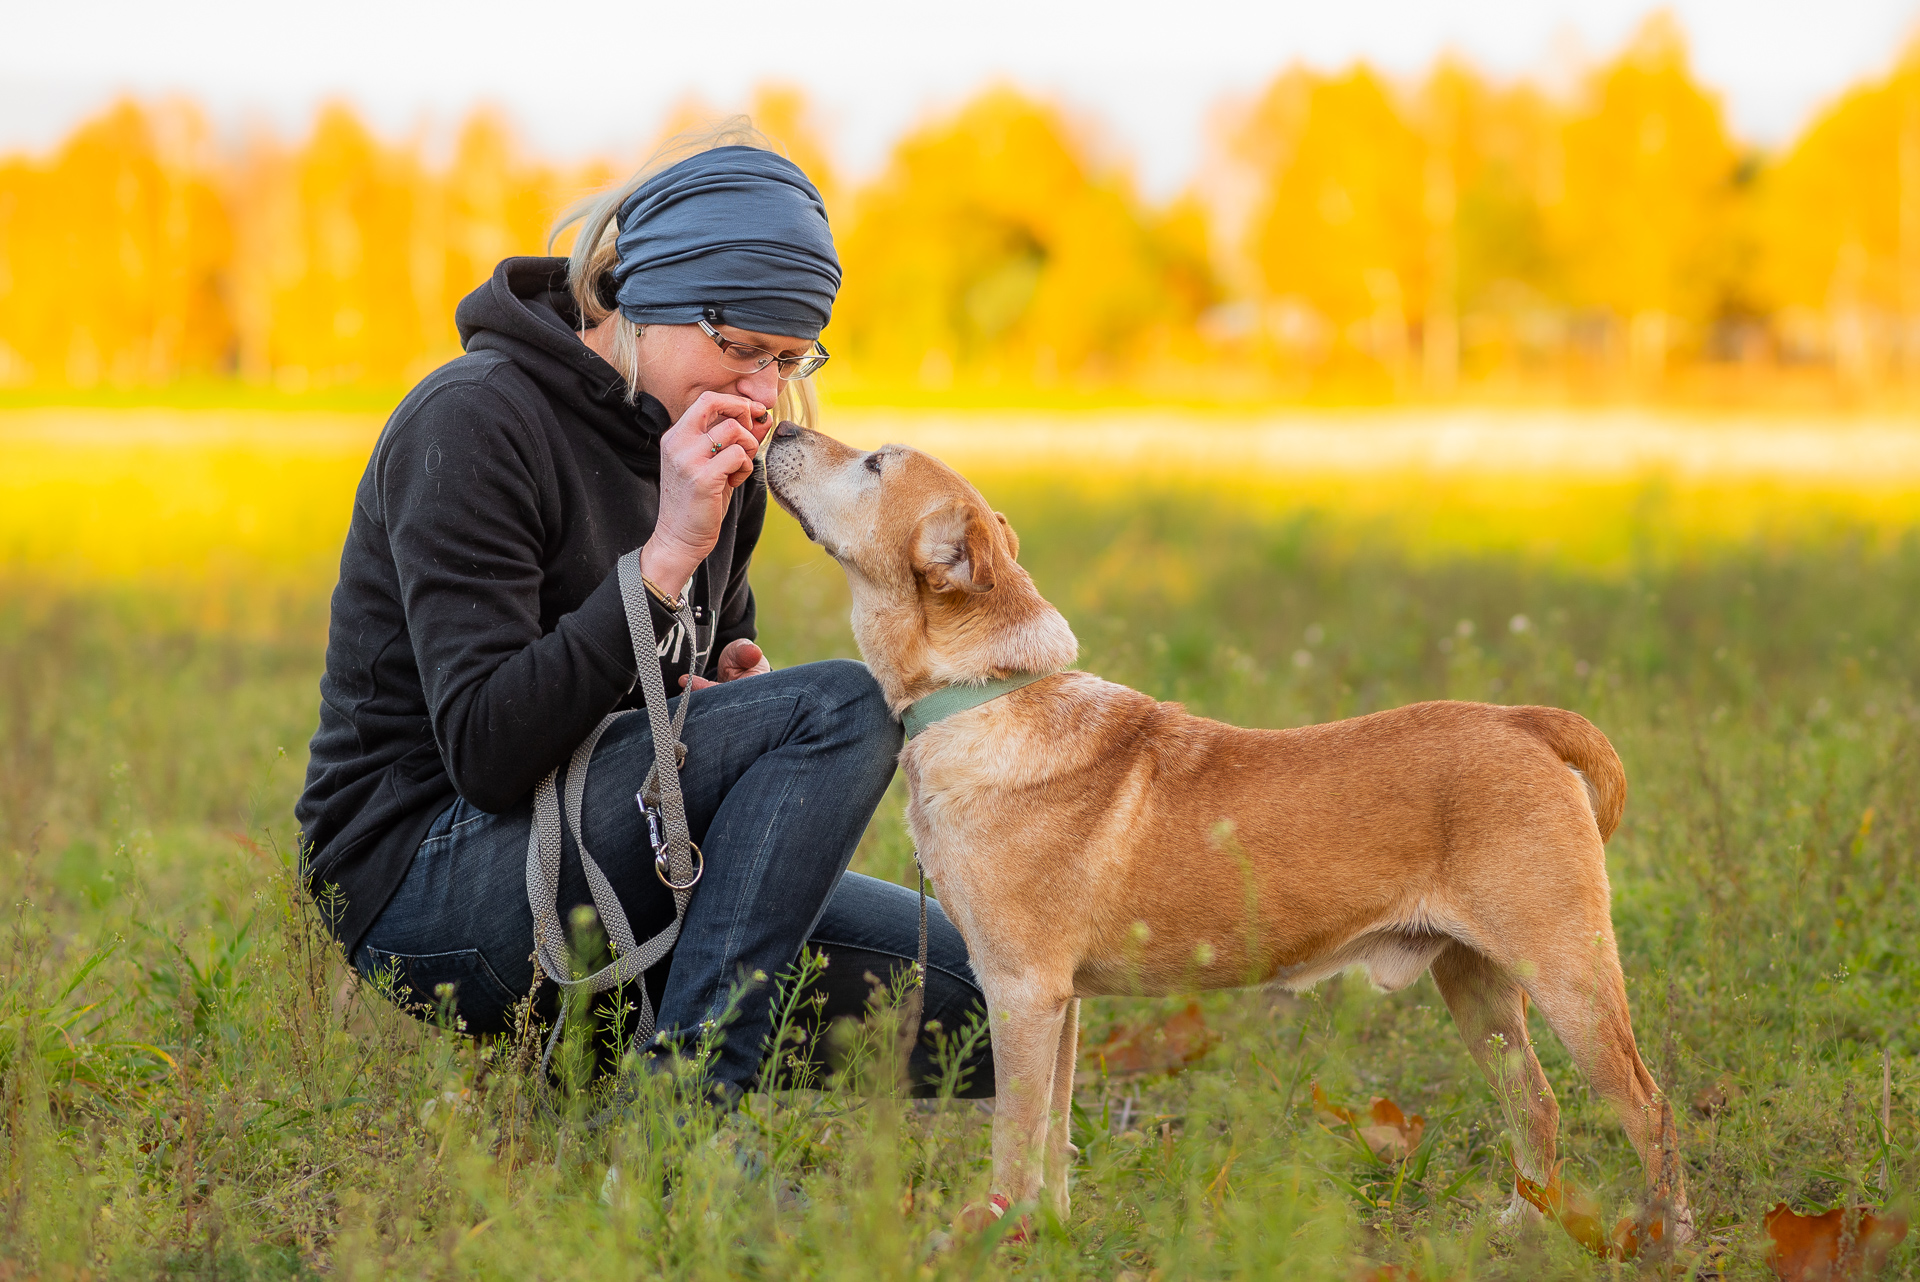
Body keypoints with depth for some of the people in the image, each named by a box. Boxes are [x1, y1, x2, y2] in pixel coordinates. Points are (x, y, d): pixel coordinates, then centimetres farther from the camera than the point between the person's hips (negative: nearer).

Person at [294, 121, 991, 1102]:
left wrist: (735, 684, 0)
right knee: (843, 705, -24)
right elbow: (485, 747, -24)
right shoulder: (473, 424, -16)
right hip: (425, 890, -8)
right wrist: (667, 554, -27)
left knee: (957, 977, -7)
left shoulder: (722, 458, 8)